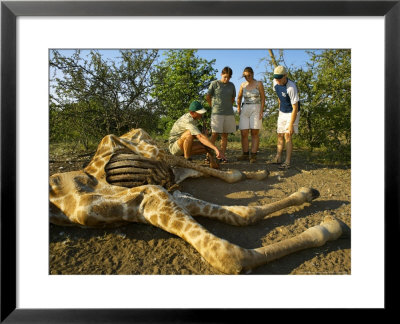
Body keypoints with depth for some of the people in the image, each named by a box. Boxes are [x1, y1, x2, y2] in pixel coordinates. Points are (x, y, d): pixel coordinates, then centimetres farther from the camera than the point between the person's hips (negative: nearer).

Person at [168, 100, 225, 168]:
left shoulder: (191, 116, 1)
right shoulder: (188, 121, -30)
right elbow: (201, 137, -43)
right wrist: (216, 149, -49)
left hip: (184, 146, 8)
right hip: (175, 147, -8)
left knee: (207, 146, -9)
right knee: (190, 133, -36)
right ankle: (187, 160, -22)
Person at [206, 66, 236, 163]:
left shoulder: (231, 85, 12)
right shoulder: (214, 84, 1)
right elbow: (207, 97, 5)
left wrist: (227, 107, 14)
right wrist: (214, 106, 11)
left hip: (229, 113, 4)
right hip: (217, 113, -4)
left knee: (225, 135, 4)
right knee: (214, 134, -9)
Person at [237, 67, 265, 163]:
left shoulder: (259, 84, 0)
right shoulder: (243, 85, 9)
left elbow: (263, 98, -2)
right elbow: (239, 97, 21)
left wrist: (261, 111, -12)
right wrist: (238, 108, 7)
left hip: (256, 109, -3)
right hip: (245, 110, 4)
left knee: (255, 133, -6)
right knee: (243, 133, -2)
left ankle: (253, 155, -2)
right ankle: (245, 154, 6)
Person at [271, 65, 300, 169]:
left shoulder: (291, 87, -28)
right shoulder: (275, 83, -6)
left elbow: (295, 108, -26)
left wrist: (291, 124, -28)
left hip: (292, 113, -7)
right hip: (282, 112, 7)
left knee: (287, 136, -12)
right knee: (280, 135, 8)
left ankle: (287, 162, -9)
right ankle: (278, 158, 16)